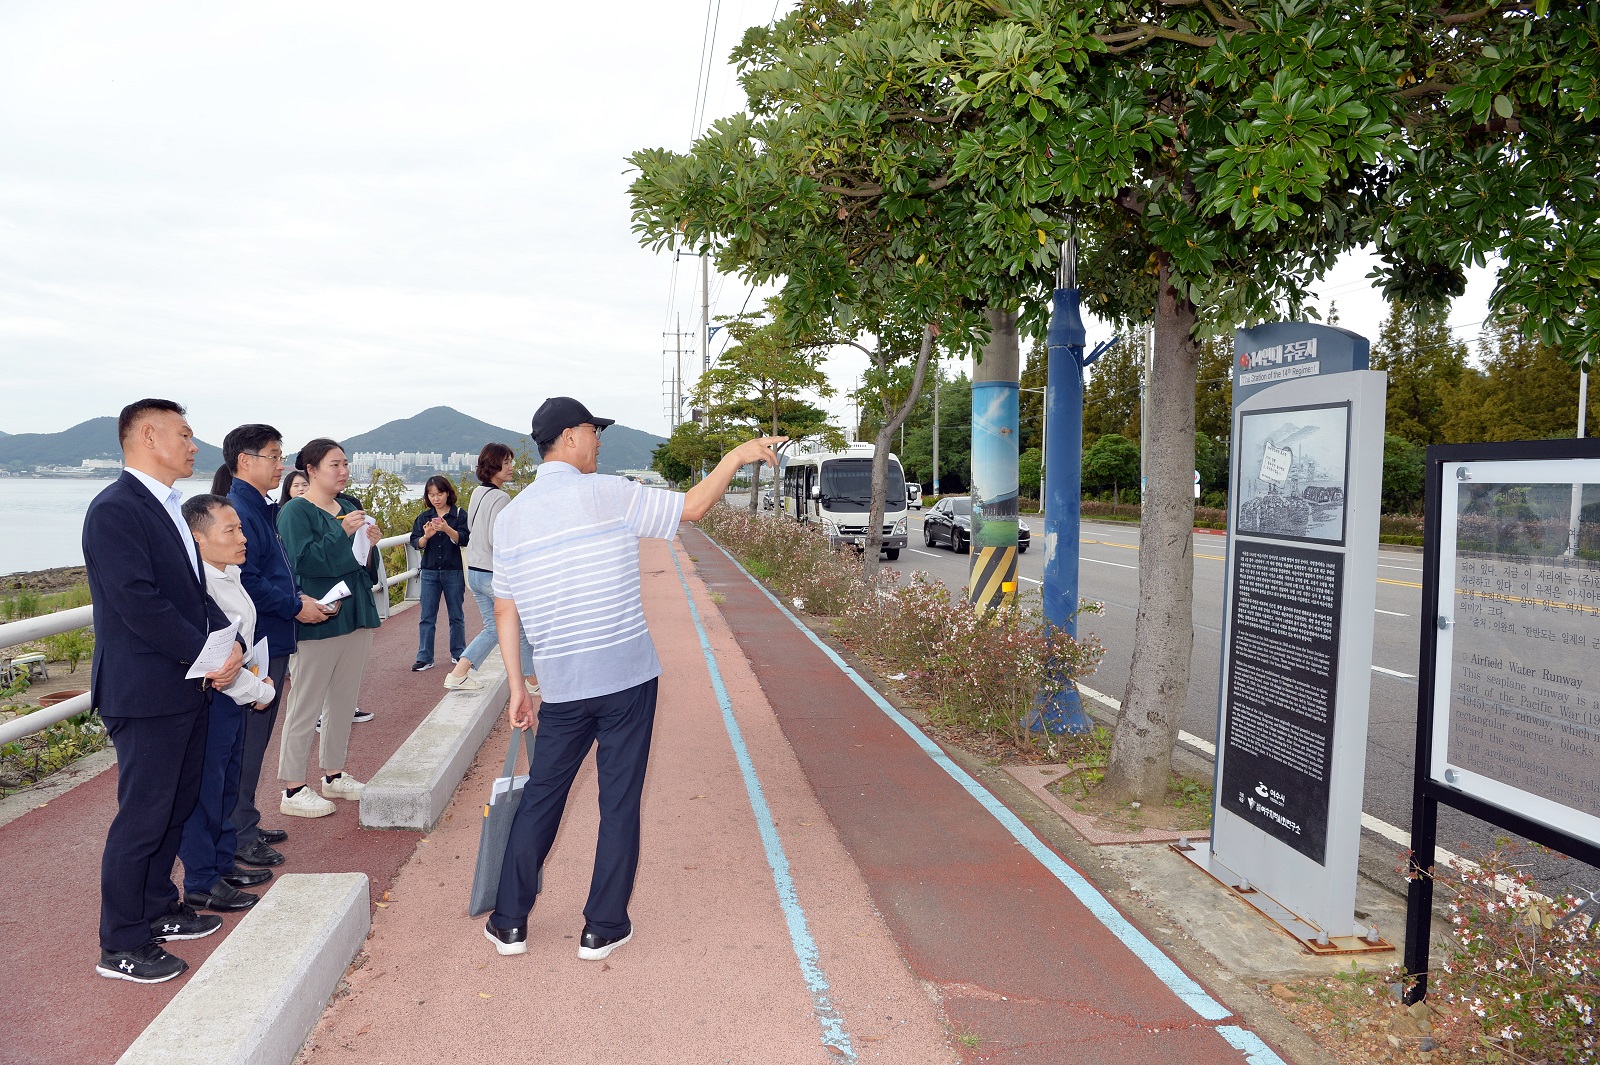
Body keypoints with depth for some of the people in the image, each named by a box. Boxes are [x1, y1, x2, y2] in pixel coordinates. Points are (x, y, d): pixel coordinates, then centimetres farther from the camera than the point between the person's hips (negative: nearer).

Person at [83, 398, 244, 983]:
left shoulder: (170, 507, 13)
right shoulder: (115, 509, -17)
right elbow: (139, 604, -23)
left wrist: (227, 642, -2)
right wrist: (210, 654, -17)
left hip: (188, 686, 9)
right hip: (145, 693, -9)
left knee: (176, 806, 18)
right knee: (142, 818, 1)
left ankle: (158, 908, 34)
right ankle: (121, 946, 14)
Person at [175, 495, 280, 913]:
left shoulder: (231, 574, 8)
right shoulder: (197, 583, -22)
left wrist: (259, 679, 4)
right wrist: (259, 691, -13)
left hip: (235, 698, 9)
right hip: (208, 700, -9)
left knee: (227, 785, 19)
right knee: (204, 789, 2)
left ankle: (222, 864, 33)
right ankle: (201, 883, 14)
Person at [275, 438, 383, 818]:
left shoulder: (349, 509, 13)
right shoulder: (295, 512, -9)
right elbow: (304, 562, -20)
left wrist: (370, 545, -4)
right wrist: (342, 533, -23)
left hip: (356, 615, 8)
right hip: (319, 619, -7)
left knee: (343, 702, 14)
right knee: (306, 707, -2)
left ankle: (334, 776, 26)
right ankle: (293, 791, 6)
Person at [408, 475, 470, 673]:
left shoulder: (460, 515, -2)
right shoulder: (423, 517, 6)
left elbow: (463, 539, -14)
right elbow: (415, 543, 1)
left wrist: (447, 529, -31)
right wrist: (426, 536, -20)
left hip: (453, 572, -2)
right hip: (430, 572, 2)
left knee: (456, 615, 9)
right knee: (427, 617, 2)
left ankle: (458, 654, 21)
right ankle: (424, 658, 6)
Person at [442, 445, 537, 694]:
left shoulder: (477, 493, 9)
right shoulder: (500, 498, -19)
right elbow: (498, 540, -23)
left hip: (475, 572, 9)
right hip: (495, 574, -9)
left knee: (492, 628, 18)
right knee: (524, 629, 6)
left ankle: (457, 675, 12)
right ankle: (533, 681, 16)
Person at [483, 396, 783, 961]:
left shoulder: (509, 516, 6)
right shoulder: (608, 494, -9)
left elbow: (505, 610, 8)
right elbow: (692, 507, -1)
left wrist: (516, 686, 14)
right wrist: (737, 455, 11)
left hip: (561, 686, 4)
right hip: (627, 679, -4)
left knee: (540, 796, 17)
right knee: (620, 803, 7)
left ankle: (509, 922, 24)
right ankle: (603, 928, 17)